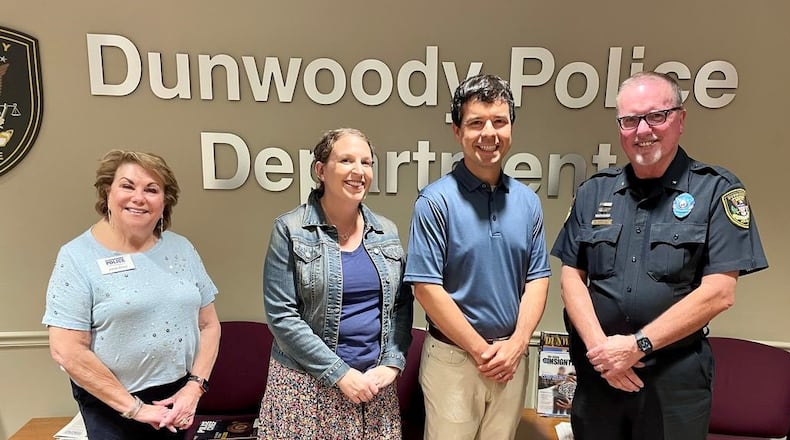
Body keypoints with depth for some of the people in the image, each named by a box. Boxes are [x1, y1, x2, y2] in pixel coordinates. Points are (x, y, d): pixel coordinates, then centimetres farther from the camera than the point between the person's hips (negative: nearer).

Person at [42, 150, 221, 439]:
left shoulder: (182, 249, -1)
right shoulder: (78, 257, -12)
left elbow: (209, 324, 3)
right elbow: (66, 351, -16)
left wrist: (195, 385, -9)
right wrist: (134, 407, -15)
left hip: (180, 396, 4)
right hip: (112, 407, -4)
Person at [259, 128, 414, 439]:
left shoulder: (387, 232, 4)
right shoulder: (290, 230, -8)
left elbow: (402, 305, 7)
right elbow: (281, 315, -12)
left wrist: (392, 363, -5)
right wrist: (340, 374, -14)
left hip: (375, 382, 4)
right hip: (307, 382, -3)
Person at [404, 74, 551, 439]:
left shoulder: (527, 201, 3)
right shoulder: (436, 200, -13)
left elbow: (537, 279, 5)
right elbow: (427, 288, -15)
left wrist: (516, 344, -6)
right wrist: (481, 349, -11)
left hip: (512, 359, 5)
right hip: (453, 358, -4)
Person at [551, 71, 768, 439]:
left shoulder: (716, 190, -4)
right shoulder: (593, 192, 5)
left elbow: (719, 293, -11)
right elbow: (572, 276, 2)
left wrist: (637, 345, -15)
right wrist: (599, 345, -11)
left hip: (675, 377, -3)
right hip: (596, 372, 3)